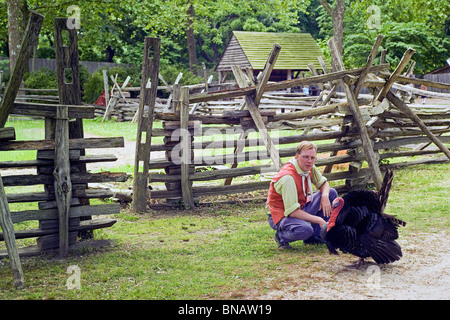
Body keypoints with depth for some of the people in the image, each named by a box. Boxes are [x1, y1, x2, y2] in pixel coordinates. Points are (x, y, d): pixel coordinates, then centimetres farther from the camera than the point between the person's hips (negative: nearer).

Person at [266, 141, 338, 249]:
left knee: (332, 193, 2)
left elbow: (323, 183, 12)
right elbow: (292, 211, -33)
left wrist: (325, 196, -13)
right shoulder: (287, 177, -30)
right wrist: (319, 220, -28)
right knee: (305, 229, -39)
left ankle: (314, 237, 6)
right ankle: (281, 236, -4)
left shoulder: (309, 167, -4)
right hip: (281, 215, -9)